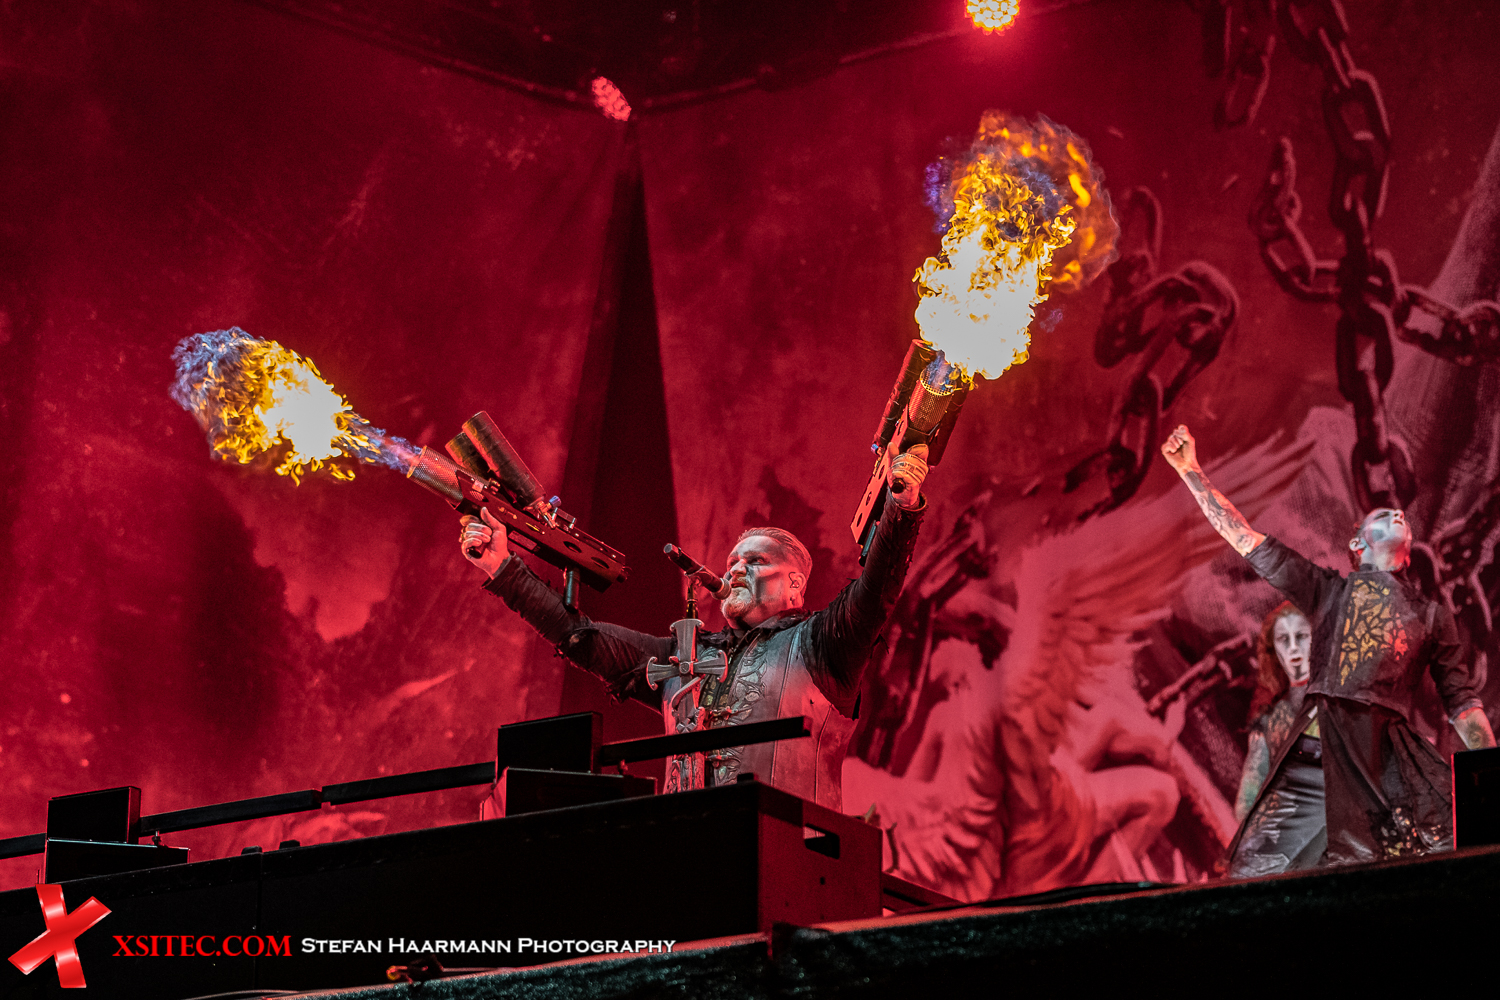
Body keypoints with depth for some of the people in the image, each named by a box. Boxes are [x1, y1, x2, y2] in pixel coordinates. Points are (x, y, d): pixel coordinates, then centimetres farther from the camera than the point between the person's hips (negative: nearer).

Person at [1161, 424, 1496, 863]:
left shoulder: (1432, 615, 25)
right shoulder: (1331, 591, 24)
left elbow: (1462, 701, 19)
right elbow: (1244, 538, 23)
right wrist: (1190, 471, 22)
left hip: (1386, 742, 1)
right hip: (1322, 731, -1)